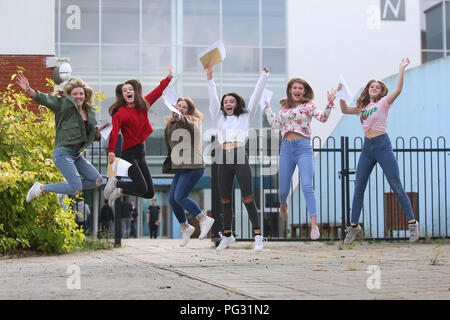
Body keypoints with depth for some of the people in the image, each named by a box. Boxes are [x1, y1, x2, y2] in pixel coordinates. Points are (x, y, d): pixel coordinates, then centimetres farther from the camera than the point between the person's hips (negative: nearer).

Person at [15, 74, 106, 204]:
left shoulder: (89, 111, 13)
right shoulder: (64, 104, -6)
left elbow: (91, 135, 22)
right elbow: (45, 99, -19)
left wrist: (97, 133, 0)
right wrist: (28, 90, -34)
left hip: (77, 153, 8)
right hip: (63, 152, -8)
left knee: (97, 181, 4)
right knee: (77, 189, -14)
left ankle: (67, 187, 20)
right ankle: (41, 188, 2)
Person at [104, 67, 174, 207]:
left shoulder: (143, 105, 8)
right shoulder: (120, 112, -11)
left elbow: (157, 92, 20)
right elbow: (114, 132, -24)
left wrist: (169, 77, 26)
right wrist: (111, 151, -37)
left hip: (141, 152, 7)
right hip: (129, 153, -7)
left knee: (150, 193, 6)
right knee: (142, 188, -16)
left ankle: (120, 190, 24)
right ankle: (115, 183, 8)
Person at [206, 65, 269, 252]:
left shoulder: (245, 117, 13)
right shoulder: (220, 119, 19)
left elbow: (255, 97, 9)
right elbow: (213, 101, 12)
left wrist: (264, 76, 4)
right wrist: (210, 80, 3)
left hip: (240, 160, -3)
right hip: (224, 161, 3)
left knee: (248, 199, -7)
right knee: (225, 200, 8)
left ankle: (258, 236, -4)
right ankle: (227, 236, 20)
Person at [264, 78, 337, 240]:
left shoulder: (309, 106, 5)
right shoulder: (285, 107, 17)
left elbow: (322, 118, -9)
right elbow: (275, 124, 22)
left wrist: (330, 103, -22)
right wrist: (267, 107, 27)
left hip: (303, 147, -4)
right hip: (286, 148, 4)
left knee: (307, 186, -17)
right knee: (283, 189, 8)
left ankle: (314, 224, -21)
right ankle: (283, 205, 45)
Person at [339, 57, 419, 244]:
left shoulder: (383, 102, 1)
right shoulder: (362, 107, 17)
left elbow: (398, 90, -13)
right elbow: (345, 110, 19)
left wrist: (401, 69, -17)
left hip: (382, 145, -5)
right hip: (367, 147, 5)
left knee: (396, 186, -6)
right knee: (358, 188, 5)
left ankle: (412, 223, 1)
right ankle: (353, 226, 13)